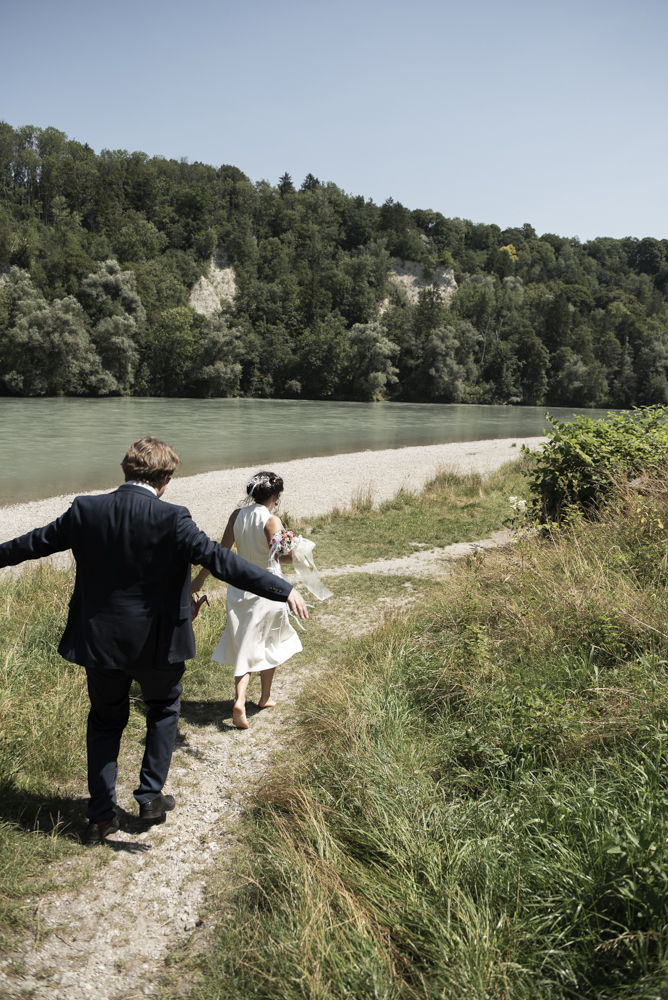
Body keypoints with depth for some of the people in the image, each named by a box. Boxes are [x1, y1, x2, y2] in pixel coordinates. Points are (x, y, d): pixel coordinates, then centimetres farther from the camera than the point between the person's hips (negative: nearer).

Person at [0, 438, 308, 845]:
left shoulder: (86, 511, -6)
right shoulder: (171, 519, -19)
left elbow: (37, 541, 8)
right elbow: (218, 559, -25)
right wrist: (282, 589, -24)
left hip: (100, 640, 3)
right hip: (156, 642, -3)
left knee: (105, 722, 21)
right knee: (164, 709, 24)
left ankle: (101, 816, 25)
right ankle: (151, 796, 27)